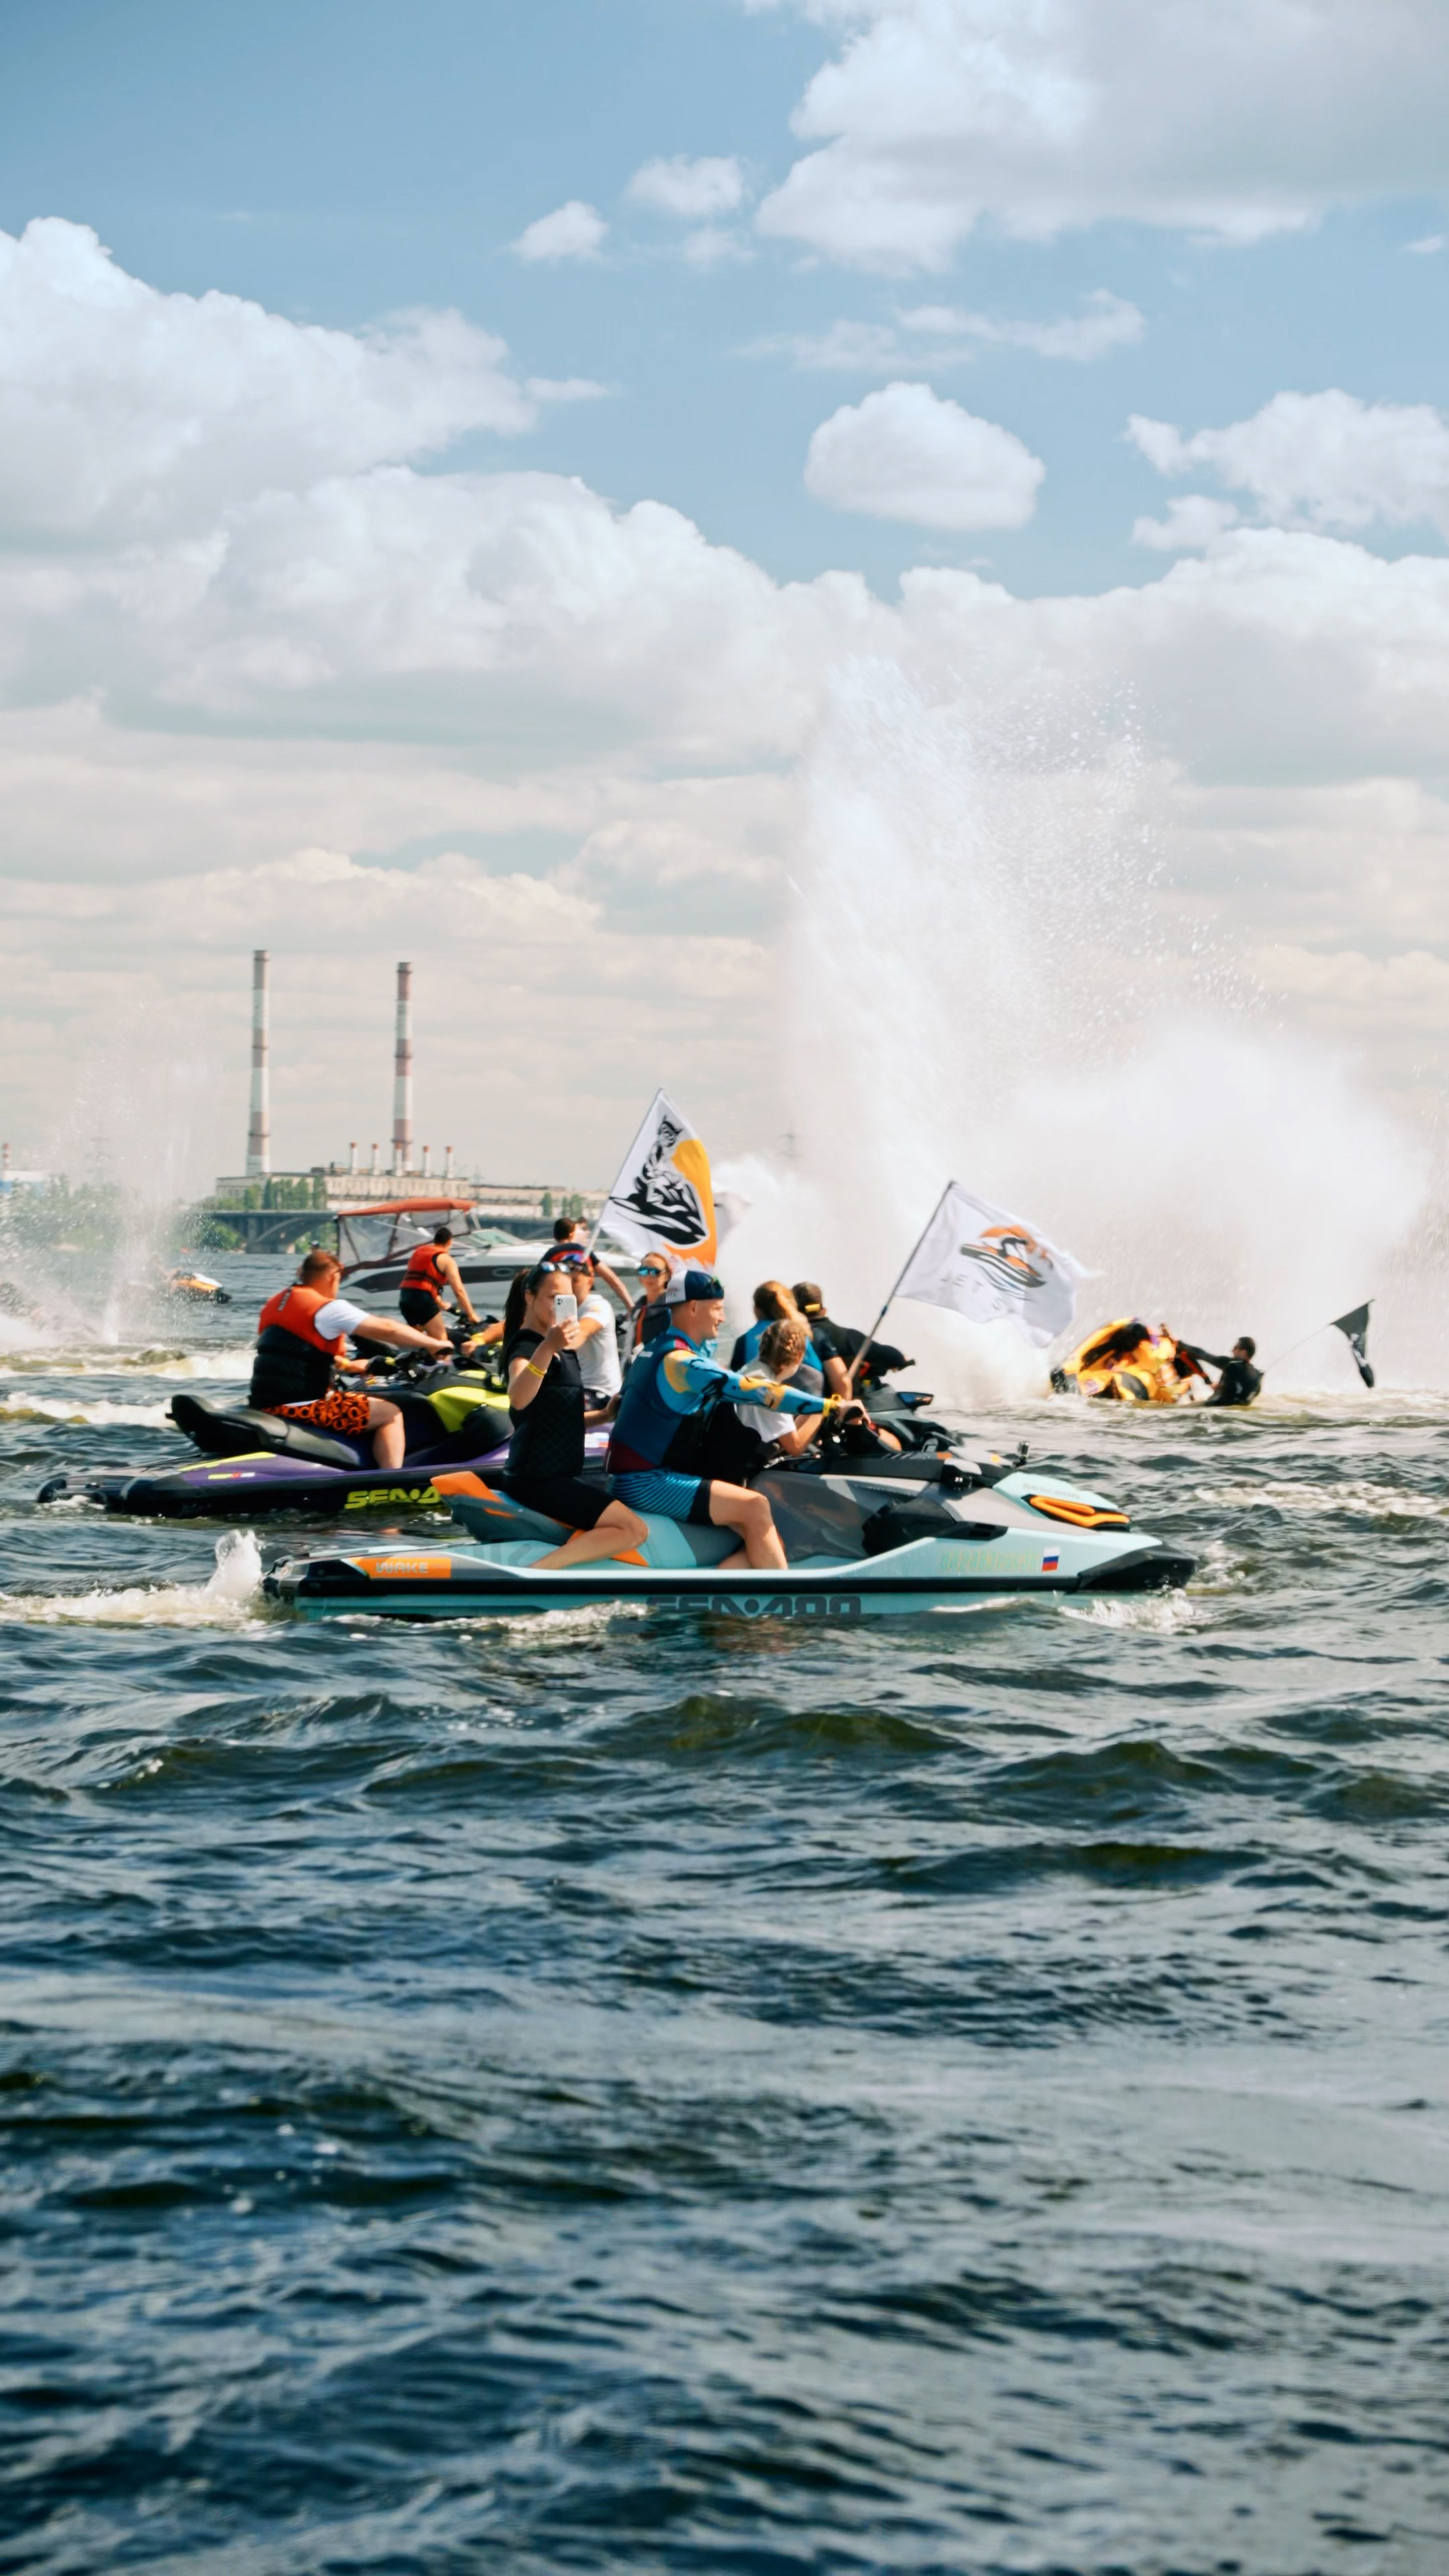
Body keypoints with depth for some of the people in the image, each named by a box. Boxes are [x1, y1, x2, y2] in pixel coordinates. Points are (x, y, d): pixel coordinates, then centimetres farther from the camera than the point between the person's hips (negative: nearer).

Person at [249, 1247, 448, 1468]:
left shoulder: (274, 1304, 16)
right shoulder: (327, 1308, -10)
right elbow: (386, 1329, -12)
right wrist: (435, 1344, -1)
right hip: (300, 1407, -9)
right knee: (390, 1414, 0)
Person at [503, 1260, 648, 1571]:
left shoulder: (564, 1351, 17)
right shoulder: (526, 1344, -14)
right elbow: (518, 1399, -37)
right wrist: (547, 1347, -51)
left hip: (560, 1473, 10)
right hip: (539, 1477, -10)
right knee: (633, 1530, -22)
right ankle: (535, 1572, -29)